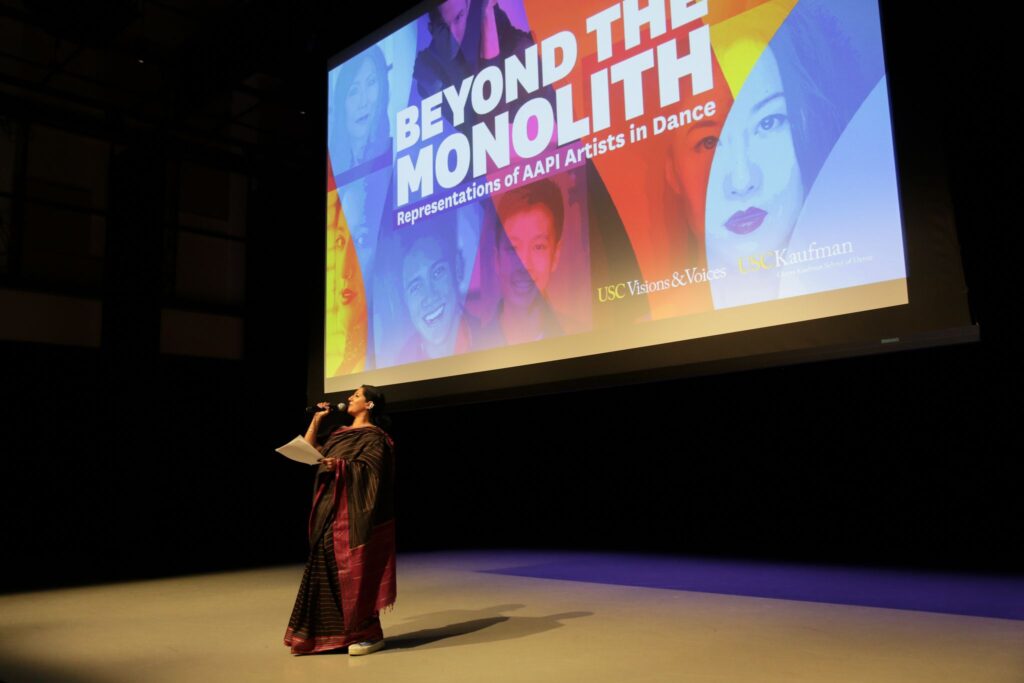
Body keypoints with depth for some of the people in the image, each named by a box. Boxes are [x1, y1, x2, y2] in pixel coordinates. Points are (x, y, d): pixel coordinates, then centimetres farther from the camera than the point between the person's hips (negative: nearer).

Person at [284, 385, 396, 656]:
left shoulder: (374, 436, -5)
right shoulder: (340, 433, 20)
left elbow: (370, 470, -18)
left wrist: (340, 465, -30)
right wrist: (316, 419, 16)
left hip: (354, 514, -8)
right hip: (331, 512, 8)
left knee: (355, 572, -8)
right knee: (330, 572, 7)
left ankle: (369, 633, 0)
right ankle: (334, 632, 14)